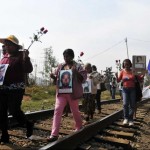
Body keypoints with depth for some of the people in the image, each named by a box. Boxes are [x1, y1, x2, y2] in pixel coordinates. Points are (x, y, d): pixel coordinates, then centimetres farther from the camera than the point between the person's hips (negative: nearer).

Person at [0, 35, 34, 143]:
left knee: (14, 110, -8)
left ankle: (28, 124, 20)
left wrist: (26, 58, -25)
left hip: (16, 89, -6)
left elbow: (28, 70, -13)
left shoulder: (21, 56, -4)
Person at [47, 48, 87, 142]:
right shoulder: (60, 66, 12)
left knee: (75, 111, 12)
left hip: (73, 92, -3)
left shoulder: (78, 66, 0)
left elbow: (83, 78, -6)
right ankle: (54, 134, -12)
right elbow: (57, 78, 19)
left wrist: (76, 72, -23)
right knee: (57, 110, -10)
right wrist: (53, 77, -4)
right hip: (61, 92, 3)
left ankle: (79, 127, 40)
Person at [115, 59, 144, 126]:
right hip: (125, 89, 0)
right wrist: (116, 76, -19)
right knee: (125, 104, -13)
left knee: (132, 105, 4)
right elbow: (118, 80, 0)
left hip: (132, 89, 1)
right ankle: (126, 118, 1)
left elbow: (140, 78, 2)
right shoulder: (122, 72, 1)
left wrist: (143, 75, -16)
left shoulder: (133, 71, -1)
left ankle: (130, 119, 15)